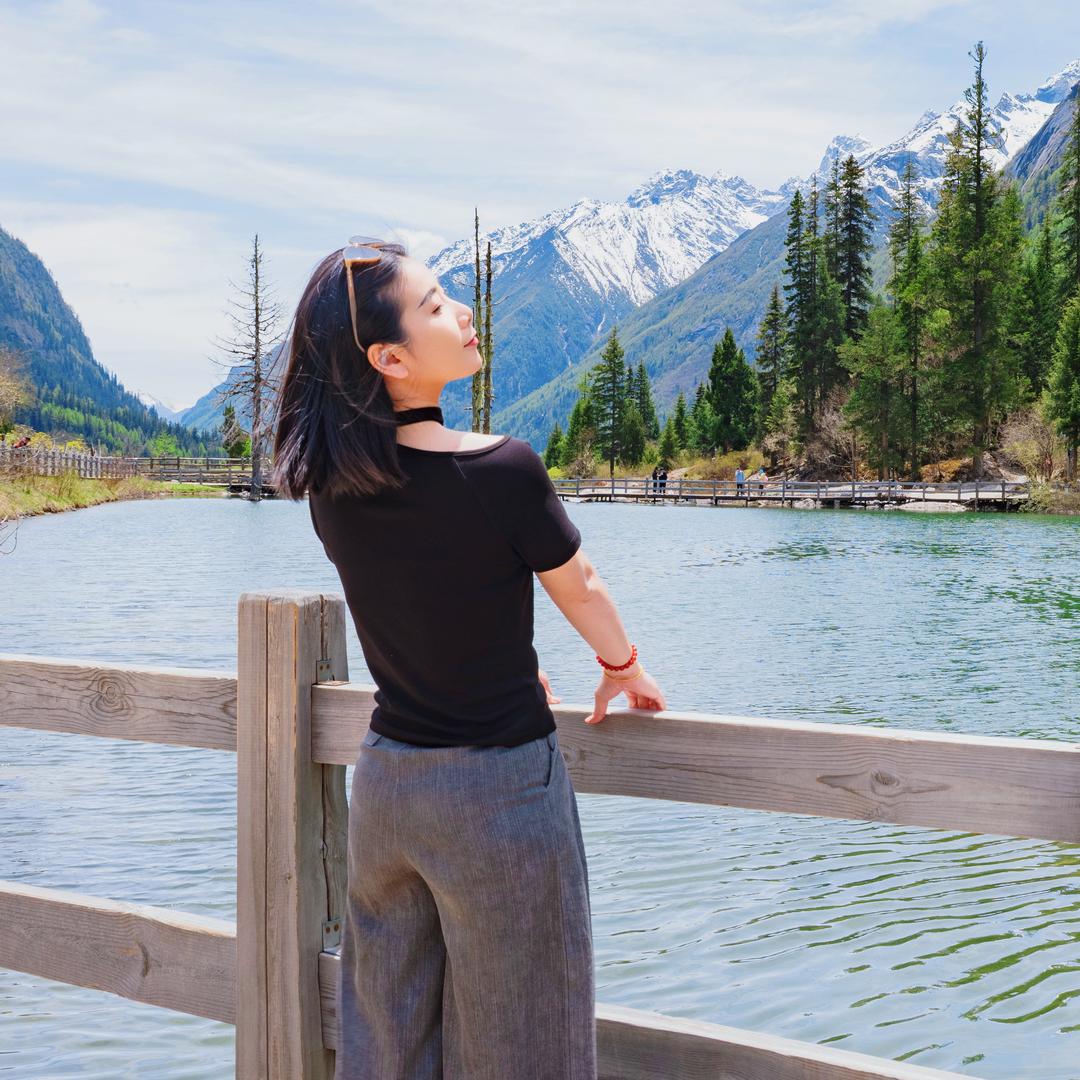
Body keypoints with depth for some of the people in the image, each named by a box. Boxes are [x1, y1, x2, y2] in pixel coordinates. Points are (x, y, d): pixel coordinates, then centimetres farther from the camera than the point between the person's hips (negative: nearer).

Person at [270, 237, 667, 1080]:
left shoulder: (331, 484, -4)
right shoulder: (502, 470, -22)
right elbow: (582, 591, -4)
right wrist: (626, 672, 17)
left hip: (386, 781, 6)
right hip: (500, 787, -5)